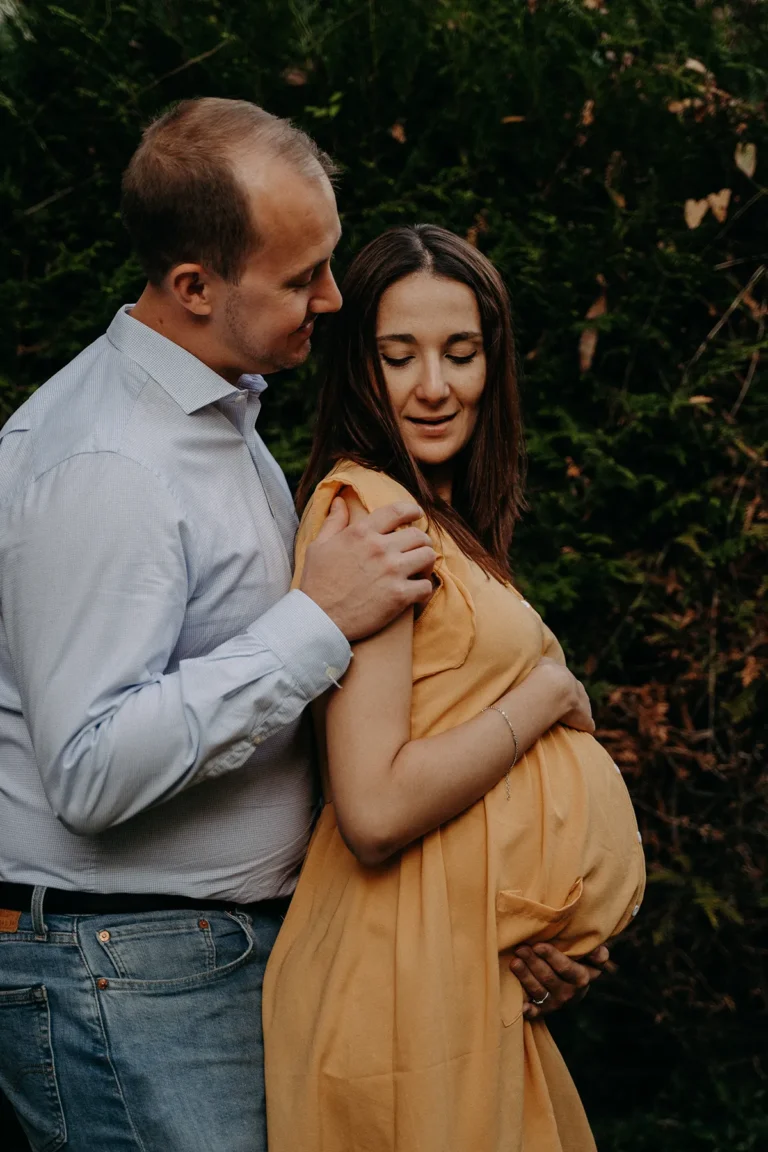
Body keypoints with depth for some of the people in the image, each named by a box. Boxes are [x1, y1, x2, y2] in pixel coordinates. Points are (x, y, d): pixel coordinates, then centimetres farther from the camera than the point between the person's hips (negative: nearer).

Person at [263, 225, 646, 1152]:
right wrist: (546, 694, -13)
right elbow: (374, 810, -24)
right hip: (413, 963, -9)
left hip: (480, 958, 9)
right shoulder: (368, 506, -16)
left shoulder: (442, 517, 14)